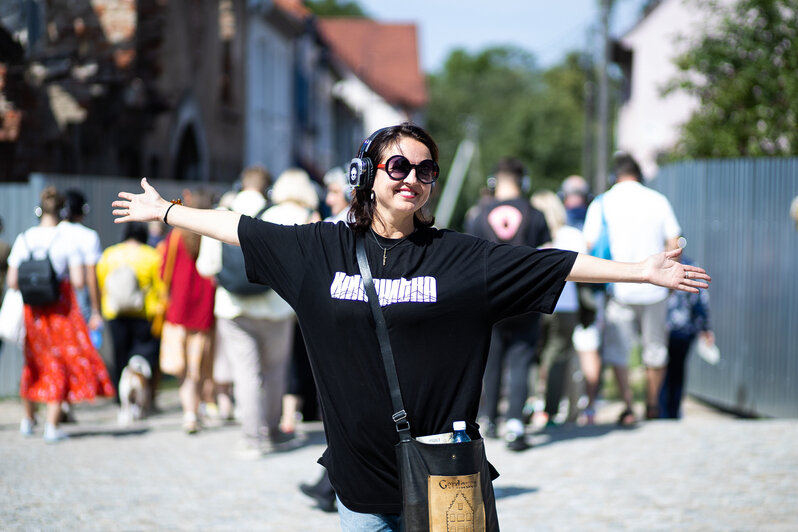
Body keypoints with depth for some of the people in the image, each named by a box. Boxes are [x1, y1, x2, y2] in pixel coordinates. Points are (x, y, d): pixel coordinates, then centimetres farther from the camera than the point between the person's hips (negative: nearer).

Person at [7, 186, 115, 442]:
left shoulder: (24, 239, -1)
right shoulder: (67, 240, -11)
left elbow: (12, 282, -2)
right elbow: (78, 282, -15)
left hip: (33, 311, 4)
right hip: (62, 309, -4)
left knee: (35, 362, 20)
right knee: (61, 363, 5)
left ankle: (28, 419, 32)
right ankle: (52, 426, 2)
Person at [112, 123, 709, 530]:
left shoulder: (461, 257, -2)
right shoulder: (320, 249, 3)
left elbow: (557, 263, -4)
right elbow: (239, 228, 12)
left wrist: (644, 271, -8)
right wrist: (165, 210, 18)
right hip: (360, 469, 2)